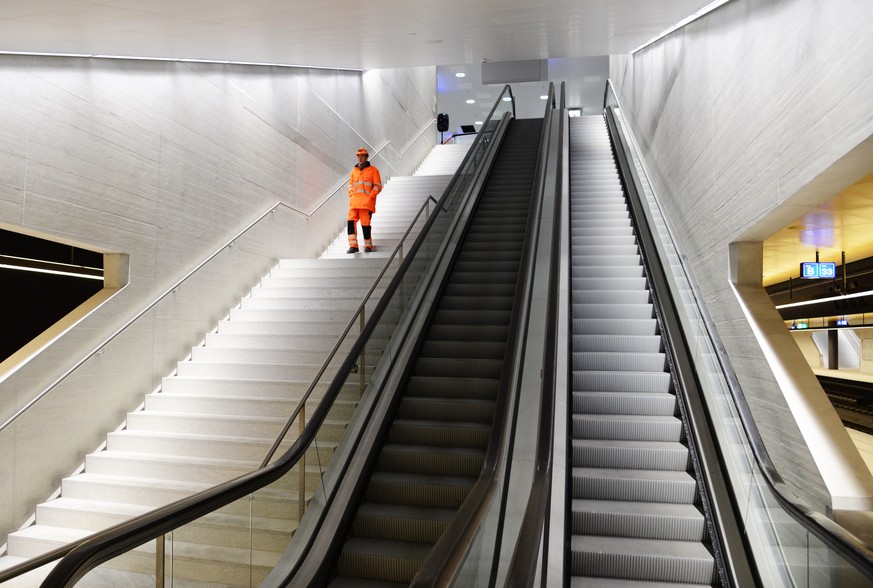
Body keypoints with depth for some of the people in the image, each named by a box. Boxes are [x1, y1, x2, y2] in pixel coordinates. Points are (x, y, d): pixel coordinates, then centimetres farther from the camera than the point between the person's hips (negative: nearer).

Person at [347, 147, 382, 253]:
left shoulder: (373, 170, 4)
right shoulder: (354, 170, 18)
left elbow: (378, 186, 0)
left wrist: (369, 197, -8)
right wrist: (351, 196, 10)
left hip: (366, 202, -4)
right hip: (354, 202, 4)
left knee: (365, 224, -5)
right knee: (351, 222, -9)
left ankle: (368, 245, 10)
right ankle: (353, 246, -7)